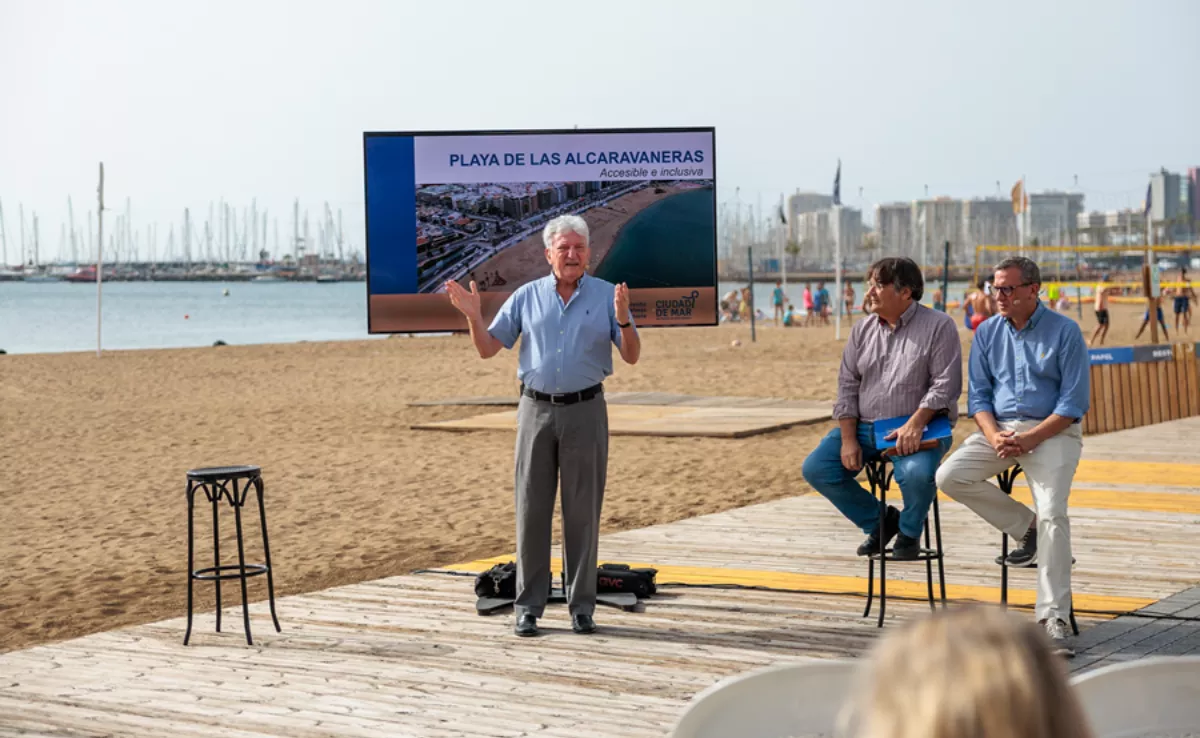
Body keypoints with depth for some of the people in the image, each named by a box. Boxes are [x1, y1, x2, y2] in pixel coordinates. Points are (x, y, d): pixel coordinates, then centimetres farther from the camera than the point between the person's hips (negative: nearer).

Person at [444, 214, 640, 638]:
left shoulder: (607, 295, 3)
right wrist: (473, 316, -11)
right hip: (537, 409, 1)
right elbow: (488, 349, 7)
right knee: (532, 510, 2)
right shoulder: (527, 296, 6)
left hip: (585, 412, -1)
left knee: (583, 512, 2)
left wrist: (623, 319, -19)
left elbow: (632, 356, -2)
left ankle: (581, 606, 9)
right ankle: (529, 606, 8)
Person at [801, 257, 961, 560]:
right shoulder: (863, 330, 11)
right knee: (815, 468, -10)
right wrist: (848, 440, -3)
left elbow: (946, 384, -10)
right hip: (864, 427, 5)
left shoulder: (938, 326, -4)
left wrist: (915, 424, -23)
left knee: (916, 473, -35)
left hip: (918, 426, -5)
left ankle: (909, 532, 0)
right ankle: (880, 520, 10)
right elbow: (847, 385, 9)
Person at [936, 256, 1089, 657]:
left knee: (1053, 514, -23)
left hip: (1051, 431, -5)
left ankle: (1053, 618, -22)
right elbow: (978, 395, 10)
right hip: (999, 427, 5)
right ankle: (1026, 527, -3)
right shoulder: (987, 333, 9)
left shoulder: (1064, 332, -5)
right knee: (950, 476, -19)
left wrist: (1029, 439, -17)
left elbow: (1074, 403, -7)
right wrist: (994, 436, -10)